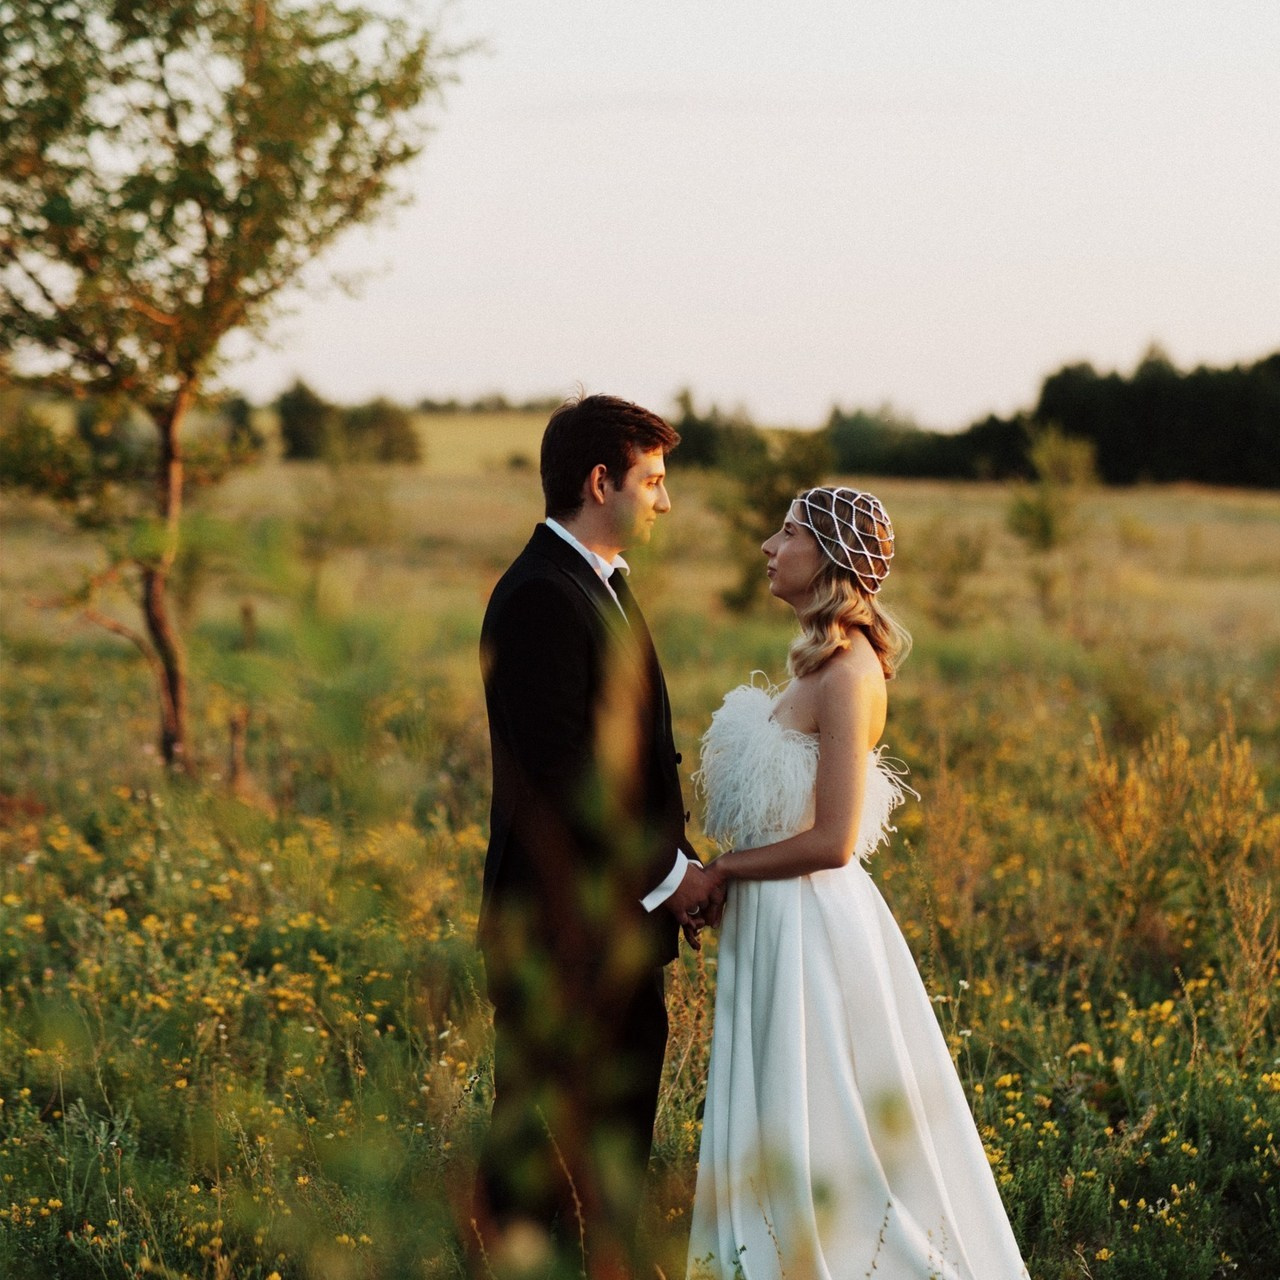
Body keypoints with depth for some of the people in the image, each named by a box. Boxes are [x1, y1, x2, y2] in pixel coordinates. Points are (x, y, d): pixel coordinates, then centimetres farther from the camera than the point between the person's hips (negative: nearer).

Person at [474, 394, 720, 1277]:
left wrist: (676, 867, 4)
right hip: (561, 930, -10)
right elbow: (561, 777, -23)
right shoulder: (539, 599, -17)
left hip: (623, 920, 10)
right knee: (538, 1147, 0)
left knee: (618, 1141, 14)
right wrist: (665, 874, -14)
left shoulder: (603, 584, 15)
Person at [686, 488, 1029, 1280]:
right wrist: (721, 875, 4)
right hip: (777, 922, 9)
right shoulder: (822, 662, 10)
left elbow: (832, 841, -22)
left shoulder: (848, 672, -18)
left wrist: (715, 874, -13)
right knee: (775, 1138, 15)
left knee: (826, 1143, 1)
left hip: (812, 927, -9)